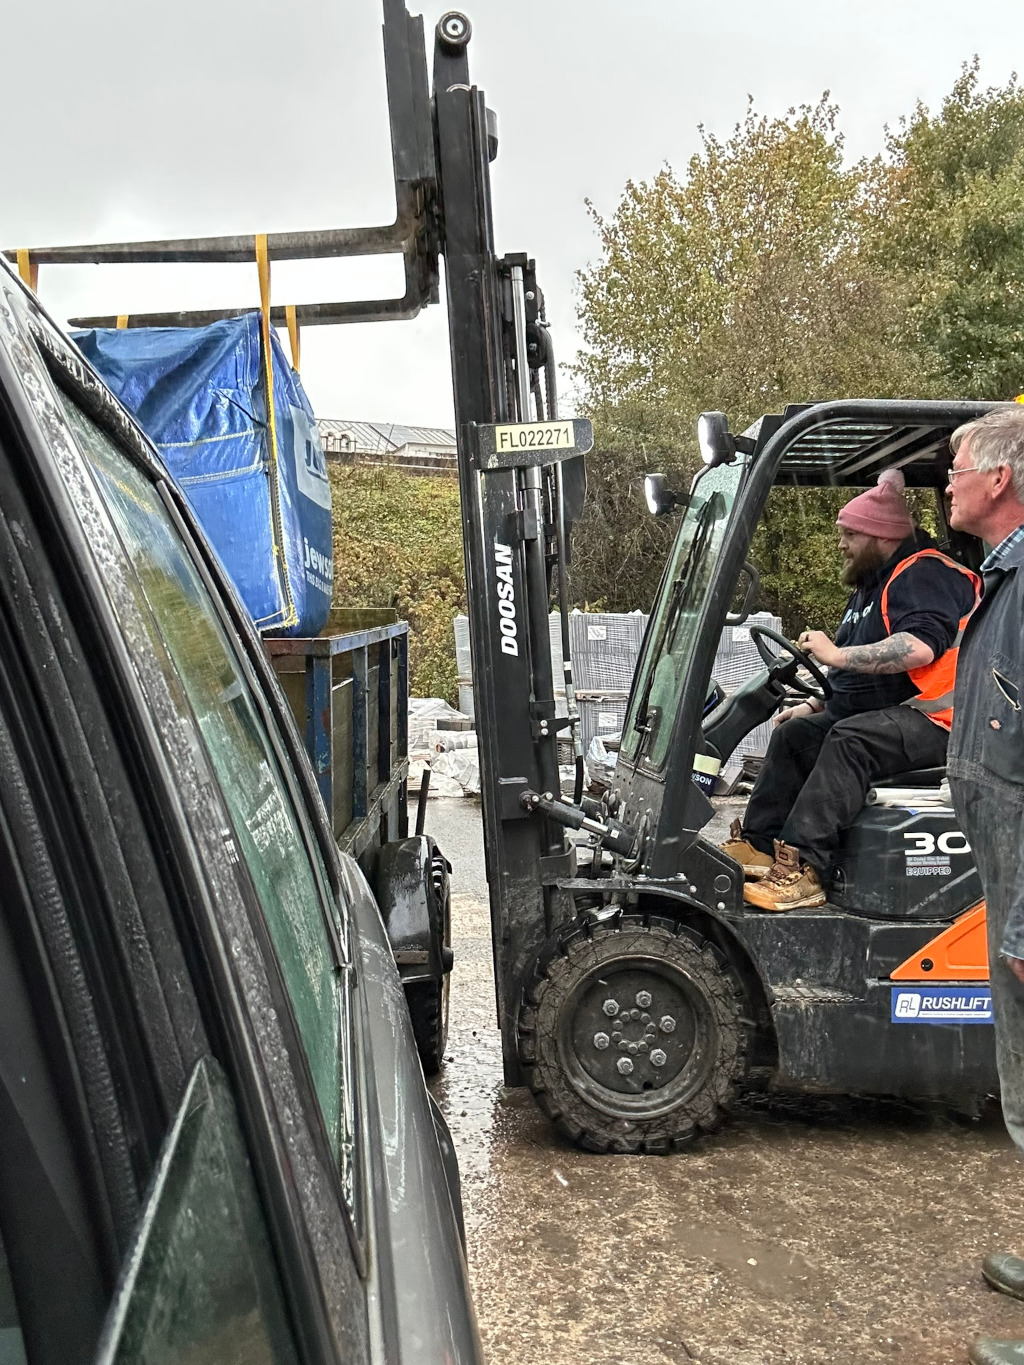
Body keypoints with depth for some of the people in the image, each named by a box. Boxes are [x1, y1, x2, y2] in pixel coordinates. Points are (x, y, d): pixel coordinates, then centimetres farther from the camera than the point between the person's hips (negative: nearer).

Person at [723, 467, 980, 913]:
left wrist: (837, 655, -30)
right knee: (794, 734, 4)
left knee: (850, 741, -33)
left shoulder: (925, 575, -12)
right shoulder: (872, 584, 21)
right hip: (874, 714, 11)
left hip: (930, 720, -11)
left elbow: (921, 646, -31)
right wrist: (812, 706, 16)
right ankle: (758, 845, -2)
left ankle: (802, 869, -38)